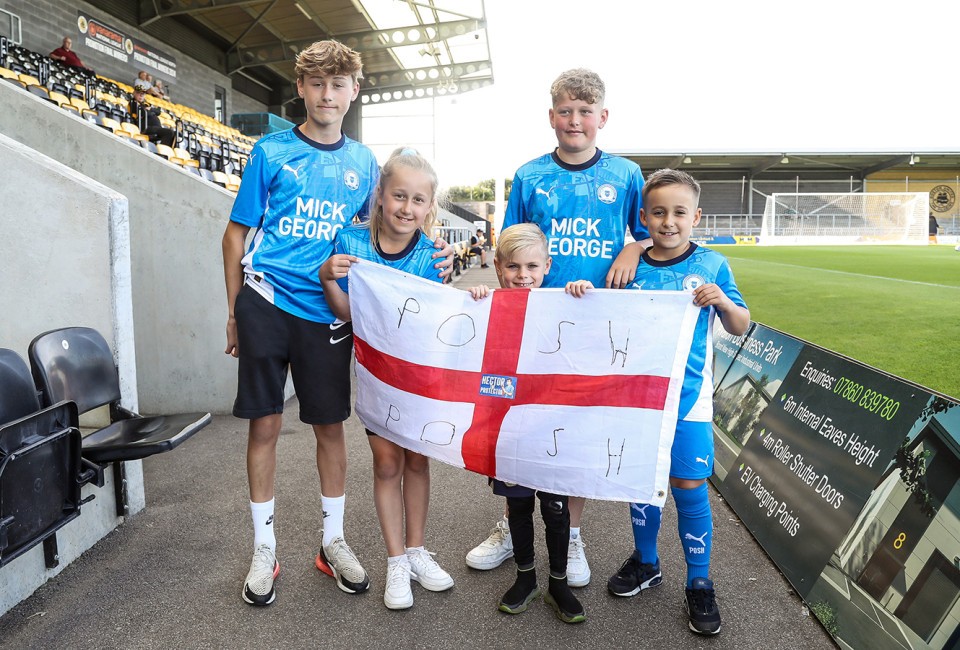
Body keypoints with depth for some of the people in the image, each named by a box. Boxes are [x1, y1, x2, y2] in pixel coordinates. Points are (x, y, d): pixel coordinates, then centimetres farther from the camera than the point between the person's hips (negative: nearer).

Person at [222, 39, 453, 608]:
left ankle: (334, 541, 27)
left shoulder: (363, 162, 9)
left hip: (327, 311, 2)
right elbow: (237, 233, 6)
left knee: (331, 426, 8)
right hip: (266, 302, -1)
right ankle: (265, 550, 24)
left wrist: (433, 254, -3)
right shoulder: (272, 151, 3)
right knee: (265, 425, 6)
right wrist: (234, 312, 3)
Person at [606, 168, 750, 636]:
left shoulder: (711, 265, -2)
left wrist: (721, 301, -17)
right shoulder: (631, 267, 1)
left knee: (688, 486, 1)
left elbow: (741, 327, 3)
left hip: (688, 396, -2)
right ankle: (645, 562, 35)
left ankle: (699, 583, 20)